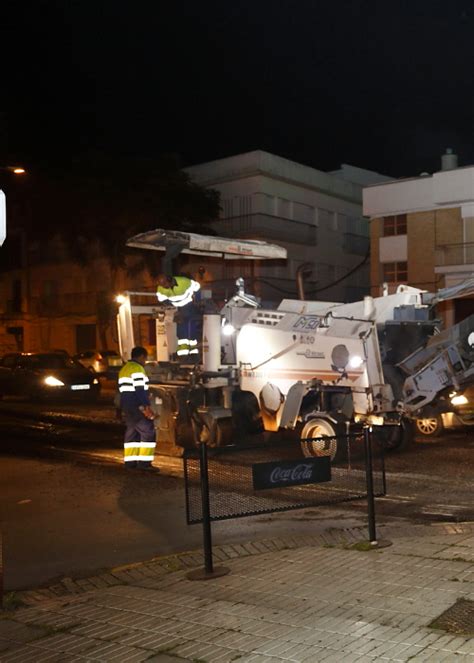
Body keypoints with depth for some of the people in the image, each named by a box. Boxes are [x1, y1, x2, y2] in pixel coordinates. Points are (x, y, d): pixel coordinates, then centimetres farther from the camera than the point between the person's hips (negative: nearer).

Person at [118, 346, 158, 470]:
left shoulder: (124, 369, 19)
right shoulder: (137, 368, -12)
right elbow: (140, 390, -19)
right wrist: (146, 407, -21)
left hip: (126, 405, 10)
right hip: (136, 406, -10)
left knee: (131, 432, 11)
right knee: (148, 432, -8)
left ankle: (130, 461, 9)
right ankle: (144, 462, -13)